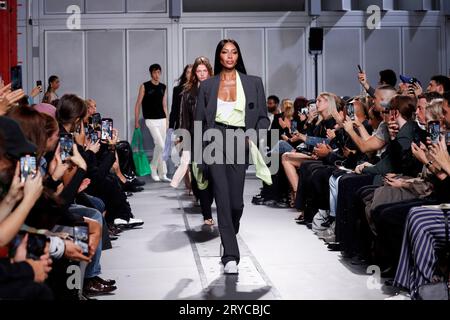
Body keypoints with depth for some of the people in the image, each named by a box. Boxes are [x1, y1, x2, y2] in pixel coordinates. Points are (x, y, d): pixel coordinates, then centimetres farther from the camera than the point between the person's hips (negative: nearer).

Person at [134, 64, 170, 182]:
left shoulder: (163, 87, 11)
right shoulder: (145, 86, -2)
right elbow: (138, 104, -1)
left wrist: (167, 120, 10)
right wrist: (136, 121, -5)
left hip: (162, 119, 4)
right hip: (151, 120, -4)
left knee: (160, 146, 6)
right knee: (160, 145, -14)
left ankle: (162, 174, 11)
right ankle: (153, 168, 5)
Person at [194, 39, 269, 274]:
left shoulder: (253, 83, 10)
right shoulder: (207, 85, 10)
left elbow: (263, 117, 12)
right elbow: (199, 120, 11)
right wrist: (198, 156, 5)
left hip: (239, 143, 1)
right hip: (215, 142, 0)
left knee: (236, 202, 0)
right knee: (223, 199, -10)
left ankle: (229, 237, 33)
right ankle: (230, 256, -8)